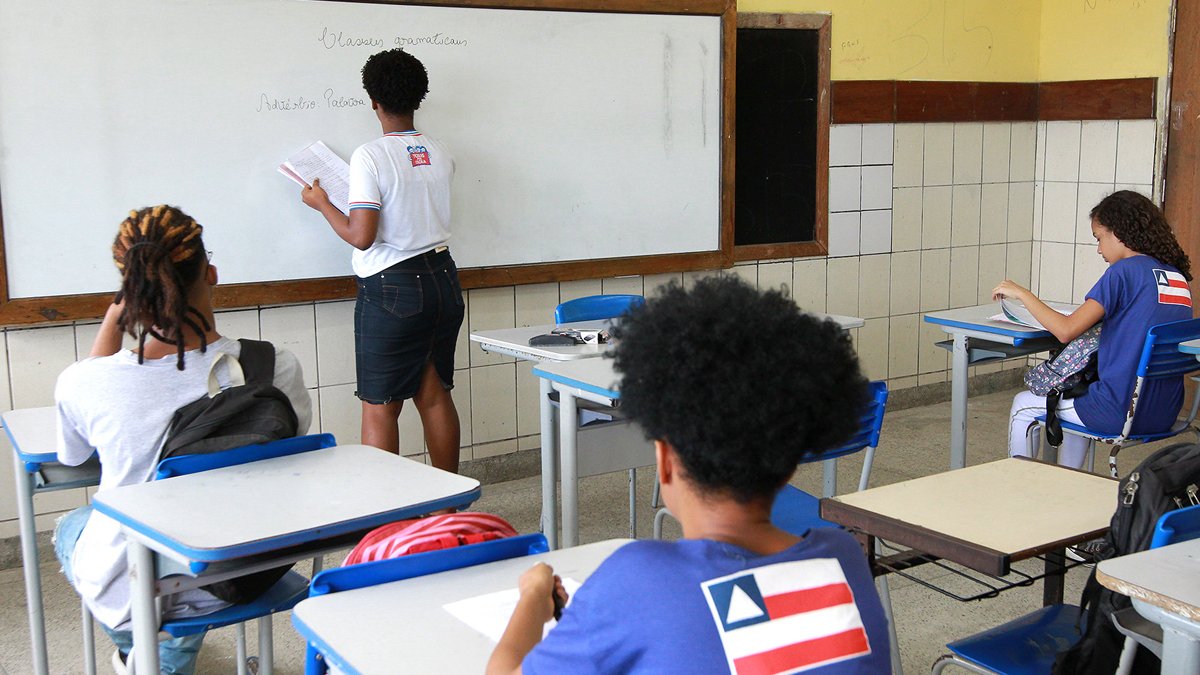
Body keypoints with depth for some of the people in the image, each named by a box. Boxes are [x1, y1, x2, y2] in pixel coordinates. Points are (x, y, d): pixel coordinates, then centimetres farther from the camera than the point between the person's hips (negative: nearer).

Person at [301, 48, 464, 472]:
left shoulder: (370, 157, -14)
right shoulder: (440, 154, 5)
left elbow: (361, 237, -18)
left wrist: (322, 204, -2)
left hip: (392, 291, -6)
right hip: (443, 280, 6)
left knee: (380, 407, 3)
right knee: (435, 395, 15)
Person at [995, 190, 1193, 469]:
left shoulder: (1125, 271, -14)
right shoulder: (1178, 276, 8)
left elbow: (1066, 331, -20)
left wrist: (1022, 293, -10)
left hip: (1124, 413, -8)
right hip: (1165, 414, 8)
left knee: (1024, 404, 14)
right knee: (1075, 391, 35)